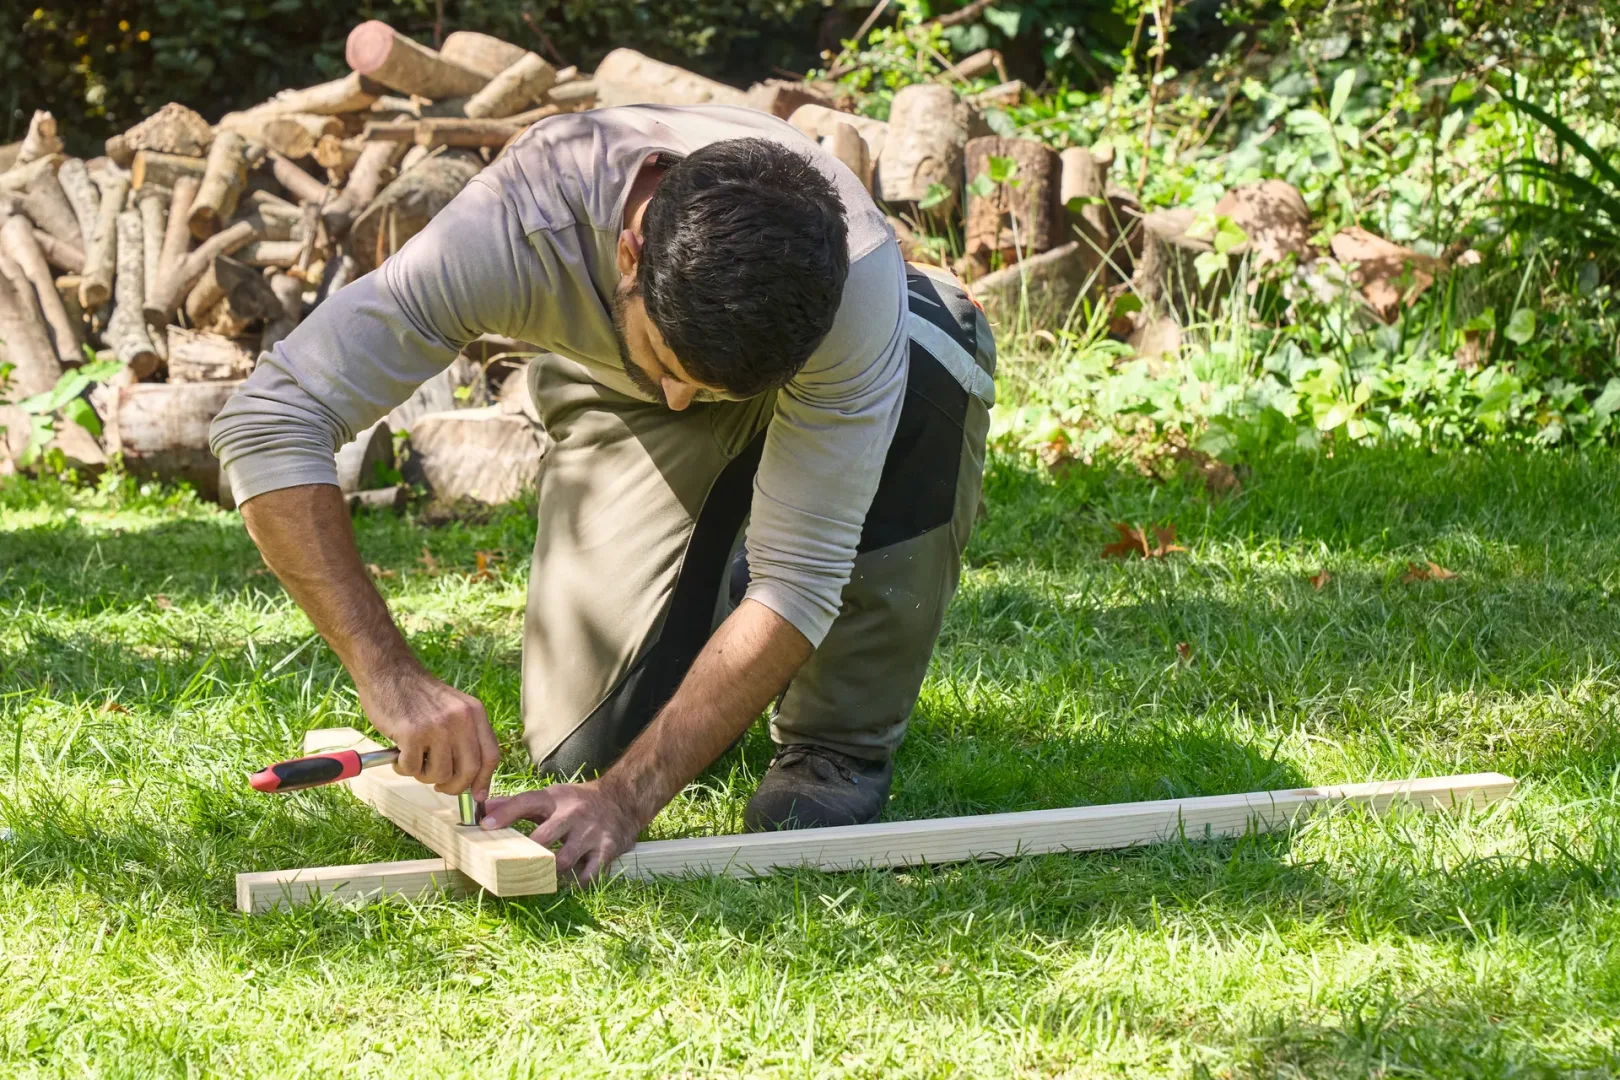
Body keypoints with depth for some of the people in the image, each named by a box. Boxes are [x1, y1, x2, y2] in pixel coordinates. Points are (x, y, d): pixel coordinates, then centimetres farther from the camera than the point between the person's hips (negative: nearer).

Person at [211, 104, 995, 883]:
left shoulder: (858, 276, -42)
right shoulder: (518, 224, -42)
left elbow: (802, 580, -39)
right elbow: (269, 420, -42)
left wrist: (629, 795, -47)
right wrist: (390, 675, -51)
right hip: (622, 405, 1)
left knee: (932, 355, -37)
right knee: (587, 745, -14)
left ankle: (839, 739, -16)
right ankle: (719, 589, 22)